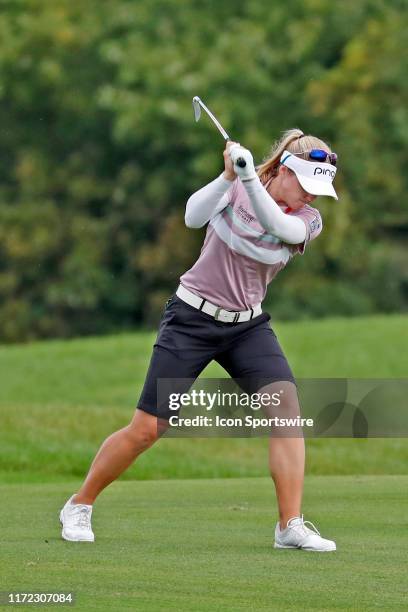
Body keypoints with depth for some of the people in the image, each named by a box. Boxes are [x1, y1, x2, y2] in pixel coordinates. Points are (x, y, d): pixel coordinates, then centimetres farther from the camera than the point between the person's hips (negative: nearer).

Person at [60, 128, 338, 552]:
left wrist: (249, 178, -40)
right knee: (146, 429, -3)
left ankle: (291, 525, -17)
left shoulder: (309, 220, -4)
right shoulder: (234, 188, -8)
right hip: (193, 318, -3)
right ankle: (79, 506, 17)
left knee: (287, 406, -20)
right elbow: (193, 217, -25)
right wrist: (228, 176, -39)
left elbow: (277, 225, -27)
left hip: (248, 326, 3)